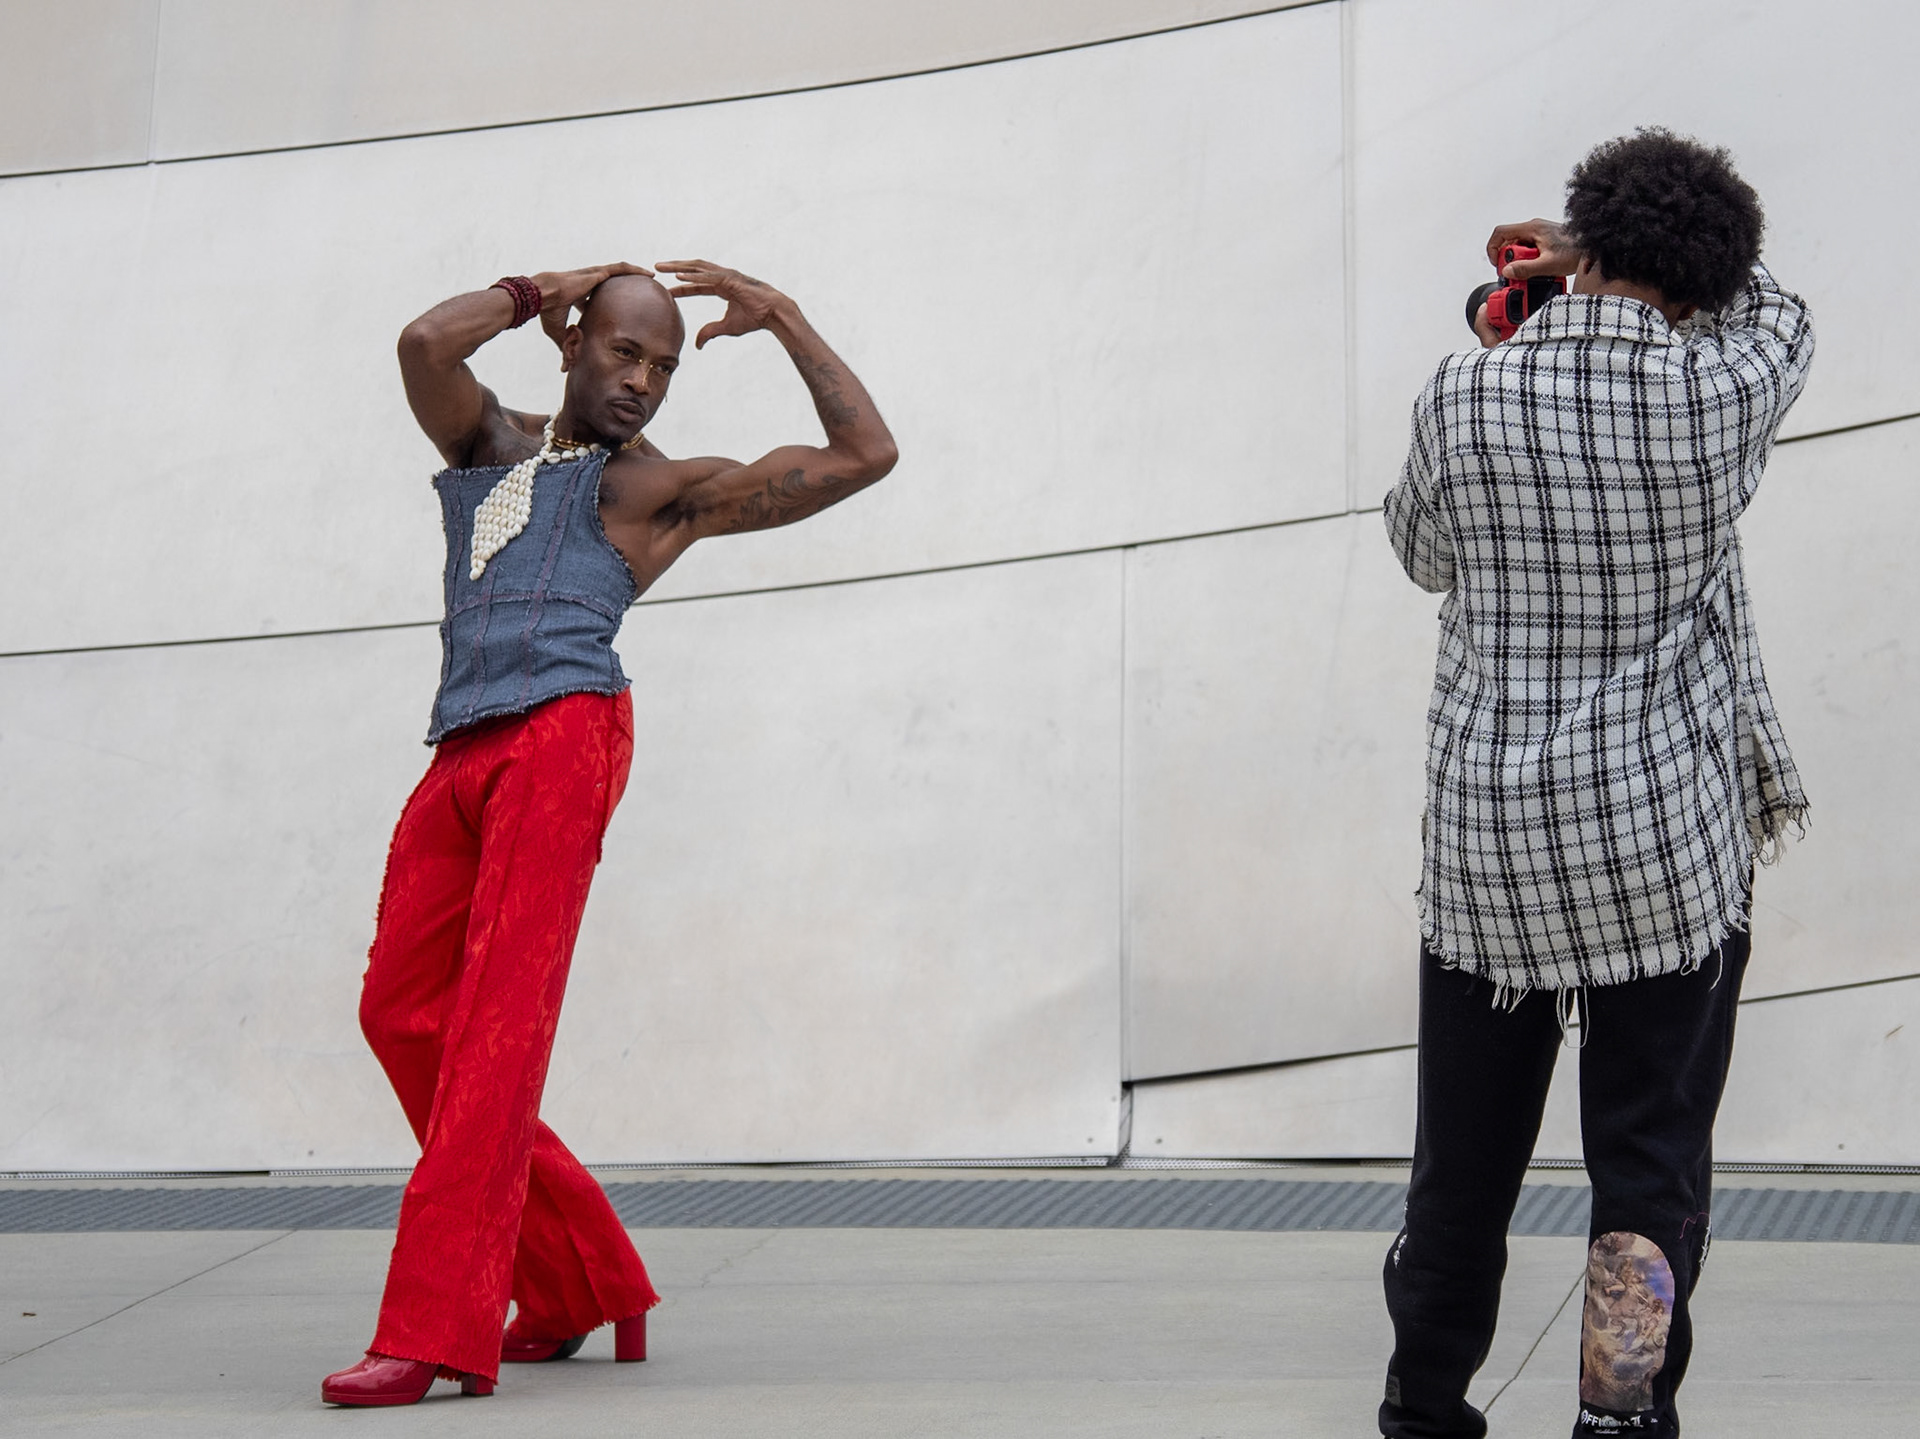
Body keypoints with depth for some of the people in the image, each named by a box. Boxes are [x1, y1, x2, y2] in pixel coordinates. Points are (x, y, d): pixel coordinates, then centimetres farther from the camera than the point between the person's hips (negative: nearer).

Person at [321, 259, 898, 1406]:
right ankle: (584, 1286, 11)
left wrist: (784, 320, 15)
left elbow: (864, 455, 12)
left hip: (563, 734, -6)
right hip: (462, 754, 6)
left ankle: (440, 1329, -24)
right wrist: (534, 296, 17)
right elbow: (426, 345, 6)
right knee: (402, 1012, 0)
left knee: (499, 1014, -17)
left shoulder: (669, 488, 16)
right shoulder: (491, 443, 27)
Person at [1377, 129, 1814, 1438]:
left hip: (1488, 839, 2)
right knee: (1651, 1161, 6)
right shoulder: (1715, 394, -8)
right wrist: (1639, 259, 24)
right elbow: (1777, 315, 16)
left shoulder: (1464, 396, -6)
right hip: (1669, 842, -2)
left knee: (1465, 1159, 13)